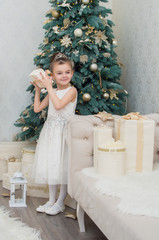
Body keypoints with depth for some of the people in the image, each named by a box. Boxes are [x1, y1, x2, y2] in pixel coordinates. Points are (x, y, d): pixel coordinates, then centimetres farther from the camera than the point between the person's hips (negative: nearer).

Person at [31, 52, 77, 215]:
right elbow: (37, 108, 15)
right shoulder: (52, 92, 13)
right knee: (51, 165, 11)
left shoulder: (72, 90, -9)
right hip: (50, 131, 7)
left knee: (63, 166, -3)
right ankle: (51, 201, 22)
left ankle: (60, 203, 10)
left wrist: (49, 87, -18)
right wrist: (38, 89, 11)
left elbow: (59, 105, -25)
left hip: (64, 131, -7)